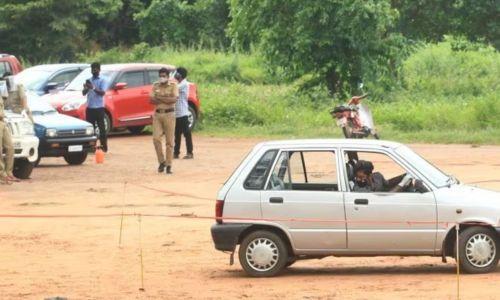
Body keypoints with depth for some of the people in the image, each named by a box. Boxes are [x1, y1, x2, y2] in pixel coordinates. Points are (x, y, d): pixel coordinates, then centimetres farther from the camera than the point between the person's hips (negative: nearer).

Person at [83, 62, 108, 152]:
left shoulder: (102, 81, -2)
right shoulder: (88, 80, 12)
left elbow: (102, 92, -14)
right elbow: (84, 93, 8)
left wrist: (93, 88, -26)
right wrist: (86, 88, -14)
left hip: (99, 107, -5)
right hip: (90, 107, 5)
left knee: (101, 127, -4)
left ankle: (104, 146, -3)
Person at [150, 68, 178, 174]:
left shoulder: (173, 85, -1)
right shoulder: (155, 85, 10)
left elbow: (174, 99, -14)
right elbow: (152, 100, 1)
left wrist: (159, 98, -11)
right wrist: (166, 99, -11)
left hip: (169, 114, -3)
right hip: (157, 114, 3)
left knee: (169, 141, -1)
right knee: (156, 138, -8)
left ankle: (169, 165, 3)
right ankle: (161, 162, 8)